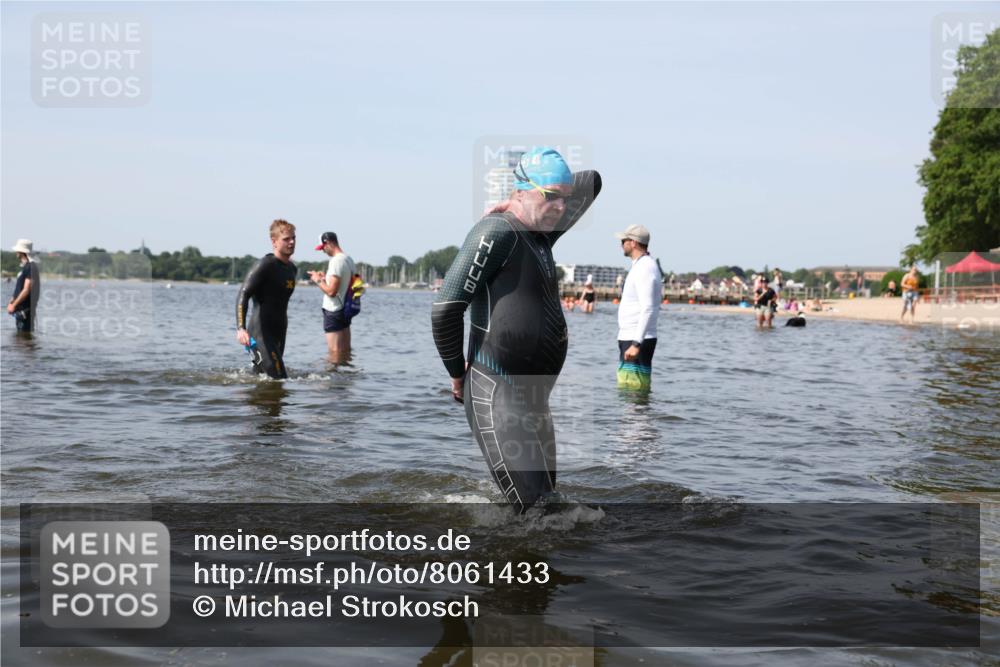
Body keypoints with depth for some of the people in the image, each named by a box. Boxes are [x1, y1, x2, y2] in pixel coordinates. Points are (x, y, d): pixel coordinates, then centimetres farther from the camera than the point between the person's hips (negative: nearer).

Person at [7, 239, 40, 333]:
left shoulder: (30, 267, -15)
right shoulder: (24, 266, 15)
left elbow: (26, 290, -21)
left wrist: (14, 305, -18)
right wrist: (11, 302, 14)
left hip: (25, 309, -10)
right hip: (20, 308, 10)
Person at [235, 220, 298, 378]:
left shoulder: (292, 269, 12)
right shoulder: (265, 265, -13)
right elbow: (243, 295, -22)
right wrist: (241, 328, -35)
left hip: (279, 333, 8)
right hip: (261, 333, -8)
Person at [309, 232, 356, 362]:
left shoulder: (336, 261, -19)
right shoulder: (349, 259, 9)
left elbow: (331, 291, -23)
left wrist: (318, 280, -8)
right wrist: (325, 277, 16)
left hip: (334, 311, -9)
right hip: (346, 309, 9)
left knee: (335, 352, -5)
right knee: (345, 350, 14)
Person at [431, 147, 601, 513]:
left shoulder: (542, 232, 12)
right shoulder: (497, 232, -14)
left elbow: (591, 182, 27)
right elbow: (445, 309, -17)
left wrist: (556, 194, 10)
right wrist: (458, 374, -6)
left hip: (533, 397, 9)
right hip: (499, 398, -9)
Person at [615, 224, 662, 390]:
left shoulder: (644, 268, -15)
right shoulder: (644, 266, 19)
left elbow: (648, 309, -24)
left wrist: (636, 344, -28)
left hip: (637, 340, -11)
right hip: (630, 338, 11)